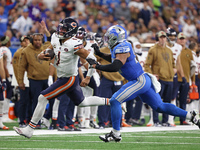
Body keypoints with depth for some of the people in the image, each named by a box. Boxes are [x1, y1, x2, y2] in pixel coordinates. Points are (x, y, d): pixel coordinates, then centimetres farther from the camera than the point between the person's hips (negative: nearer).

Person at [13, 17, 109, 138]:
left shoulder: (74, 45, -25)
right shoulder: (56, 39, -1)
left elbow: (92, 59, -21)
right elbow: (49, 50, 16)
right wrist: (41, 55, -7)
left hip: (69, 79, -9)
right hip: (63, 78, 9)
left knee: (43, 98, -11)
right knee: (82, 102, 25)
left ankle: (29, 129, -6)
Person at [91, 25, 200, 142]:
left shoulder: (122, 48, -17)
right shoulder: (118, 48, 11)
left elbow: (115, 66, -30)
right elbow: (114, 59, 33)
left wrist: (98, 67, -22)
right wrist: (99, 54, 25)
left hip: (140, 81, -10)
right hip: (144, 81, 10)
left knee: (115, 101, -12)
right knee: (160, 106, 17)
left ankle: (116, 134, -9)